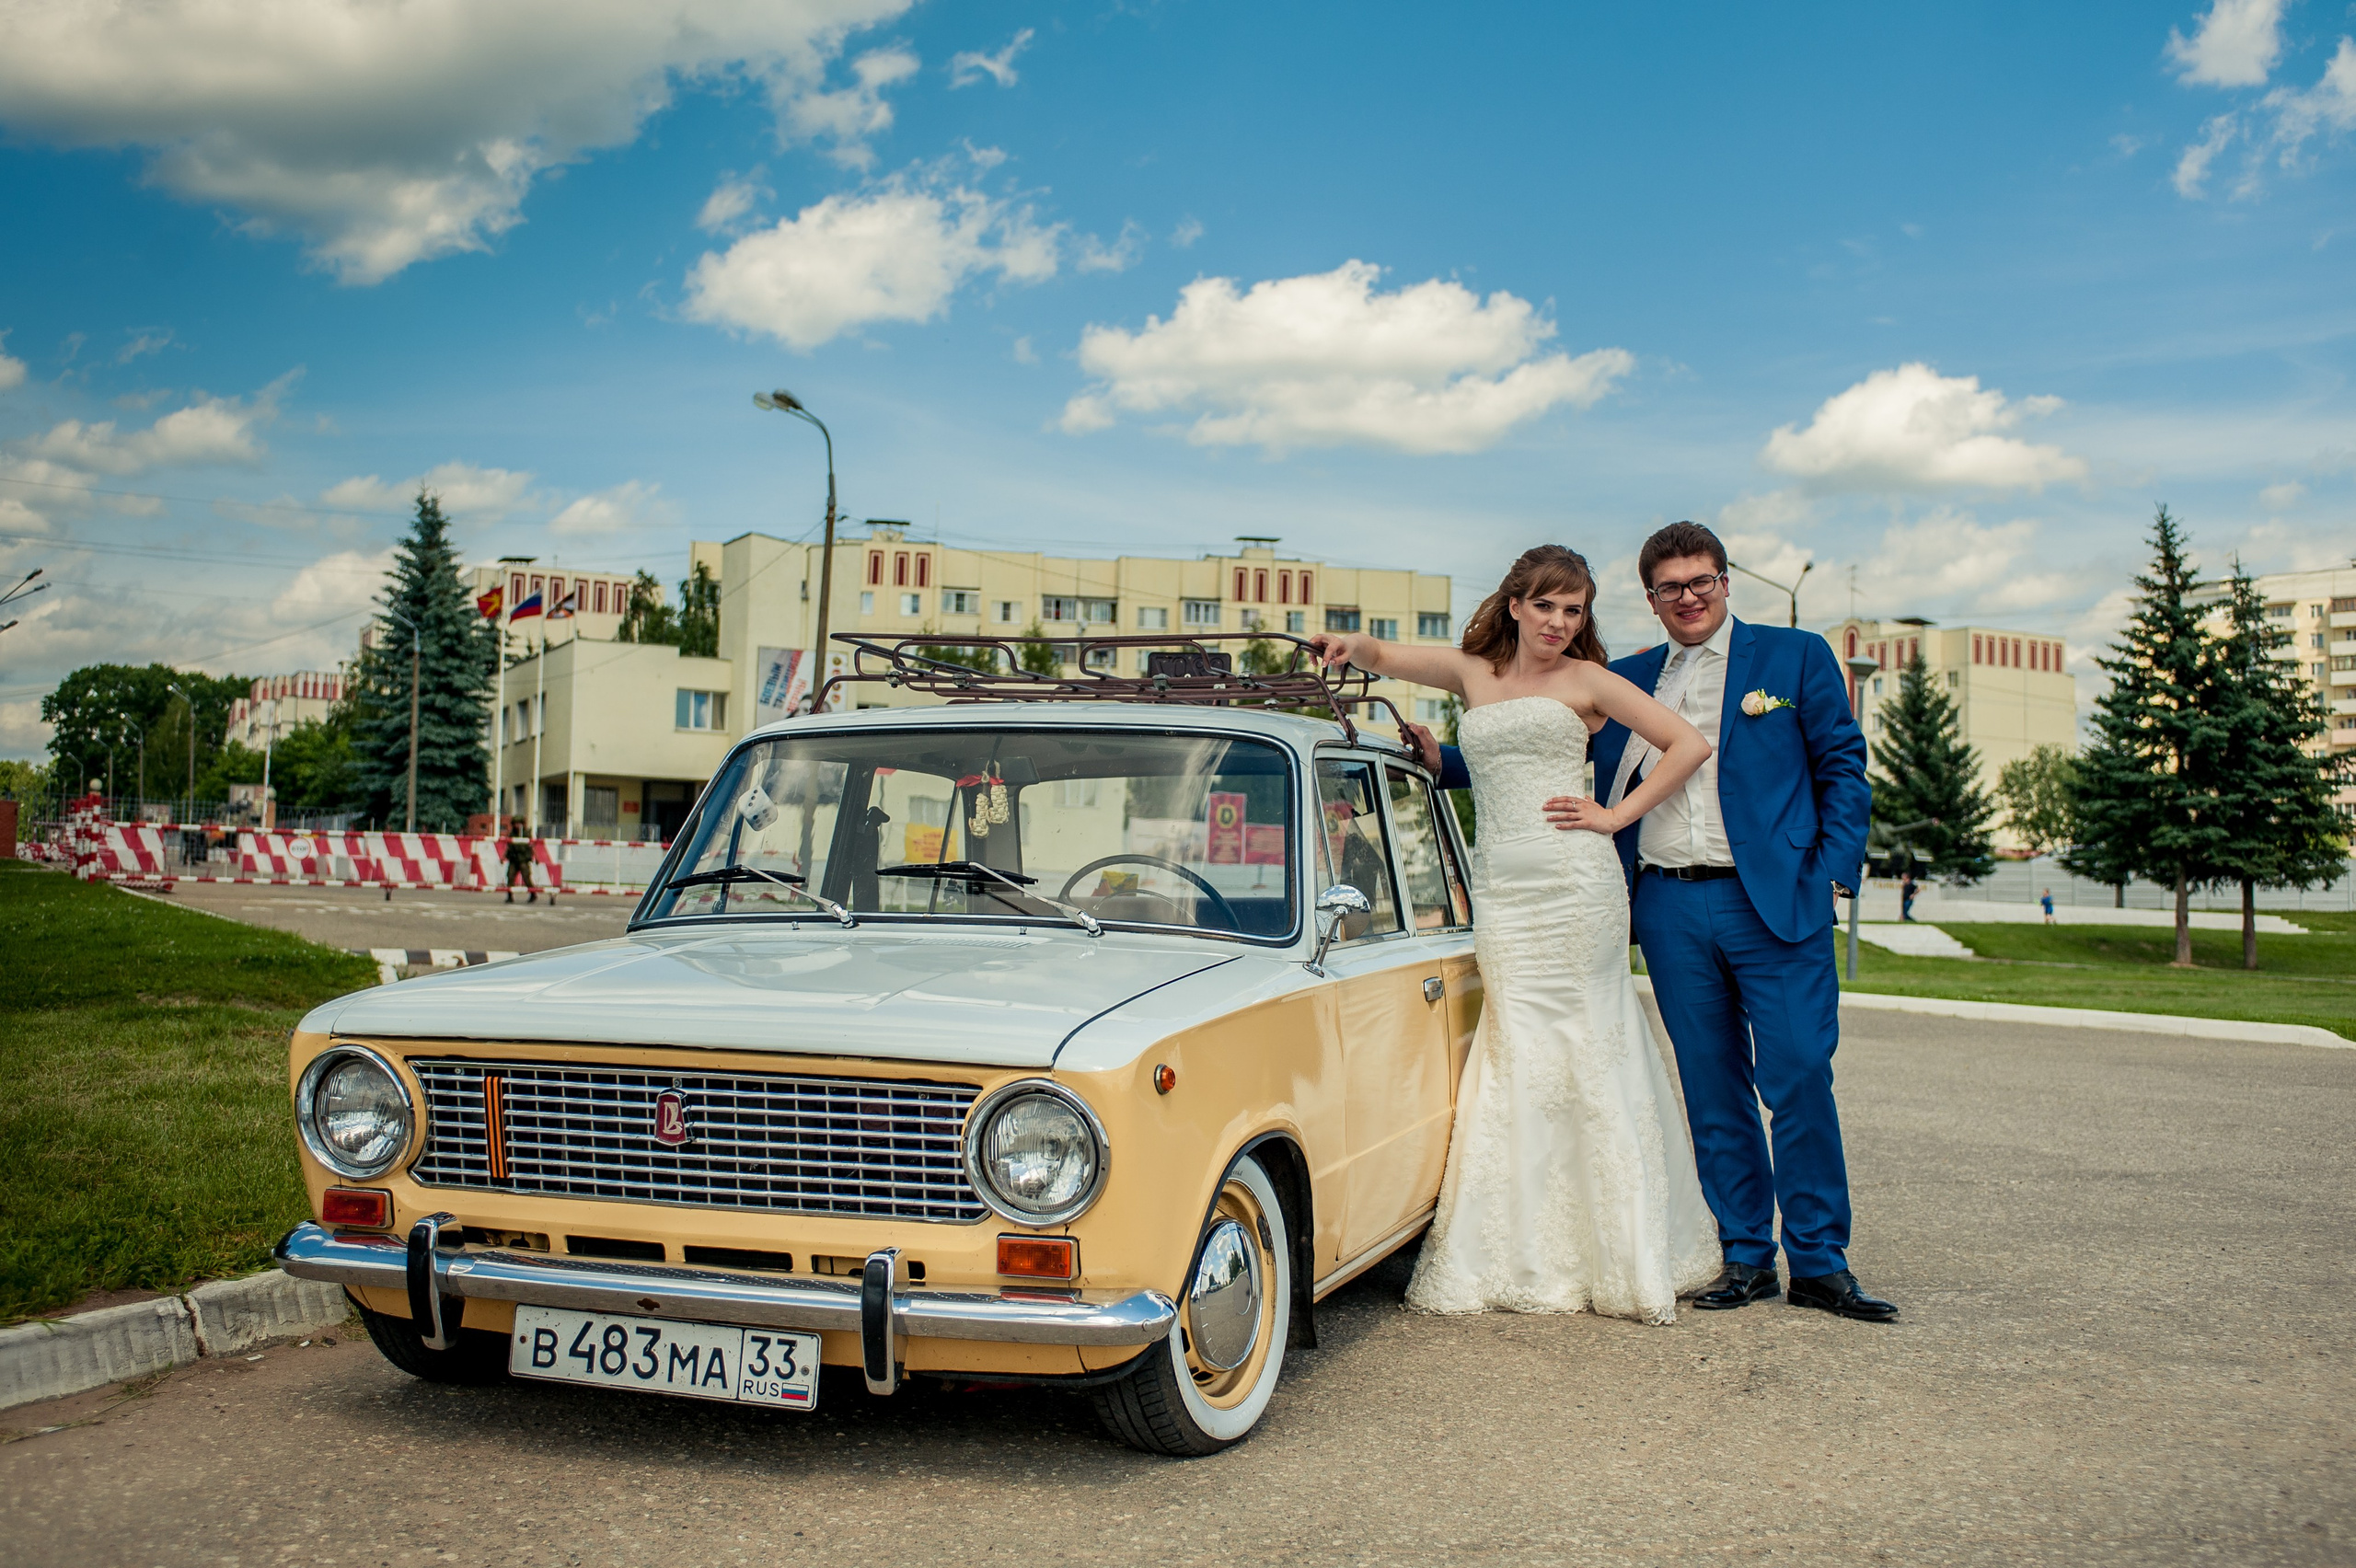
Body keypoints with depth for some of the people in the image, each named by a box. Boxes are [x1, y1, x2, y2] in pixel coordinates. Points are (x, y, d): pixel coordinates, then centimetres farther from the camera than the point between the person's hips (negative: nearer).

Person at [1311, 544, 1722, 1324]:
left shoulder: (1585, 680, 7)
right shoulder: (1474, 672, 16)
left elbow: (1689, 743, 4)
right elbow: (1382, 656, 20)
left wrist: (1618, 815, -2)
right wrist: (1346, 643, -2)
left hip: (1574, 882, -3)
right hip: (1498, 886, 3)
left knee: (1581, 1056, 0)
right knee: (1518, 1058, 0)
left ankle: (1616, 1256, 10)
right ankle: (1527, 1257, 7)